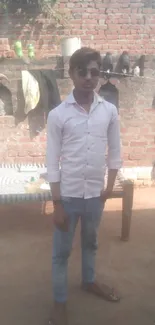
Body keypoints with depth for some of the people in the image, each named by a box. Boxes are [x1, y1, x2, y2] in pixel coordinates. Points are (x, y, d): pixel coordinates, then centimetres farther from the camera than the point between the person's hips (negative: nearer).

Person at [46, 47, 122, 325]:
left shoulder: (109, 111, -2)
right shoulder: (57, 114, -10)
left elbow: (115, 152, 6)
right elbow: (52, 162, -9)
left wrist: (109, 187, 1)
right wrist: (57, 204, -10)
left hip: (95, 194, 3)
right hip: (68, 195, -3)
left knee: (90, 242, 24)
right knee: (61, 251, 10)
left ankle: (89, 281, 48)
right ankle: (60, 302, 29)